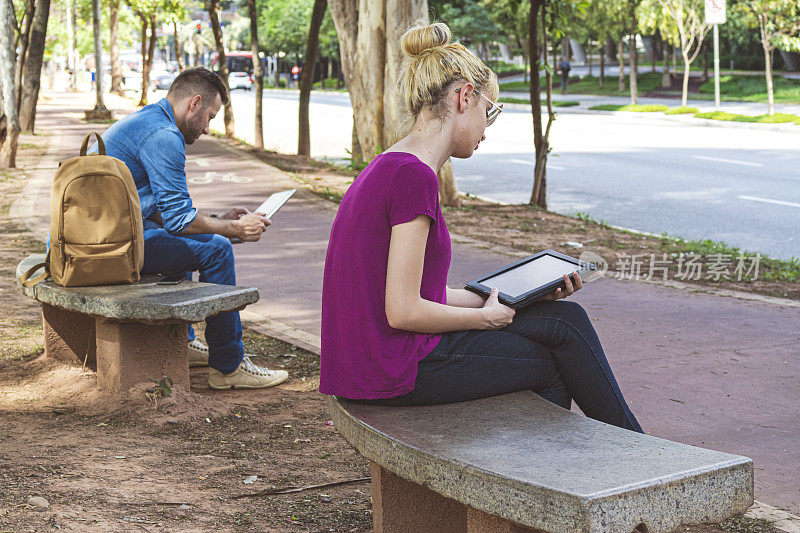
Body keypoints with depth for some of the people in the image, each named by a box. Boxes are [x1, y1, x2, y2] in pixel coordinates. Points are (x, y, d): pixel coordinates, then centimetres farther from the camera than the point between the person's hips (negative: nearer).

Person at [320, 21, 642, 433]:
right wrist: (487, 317, -6)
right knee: (564, 324, 6)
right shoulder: (413, 176, -19)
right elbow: (403, 311, -21)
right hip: (396, 370, -9)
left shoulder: (387, 169, 12)